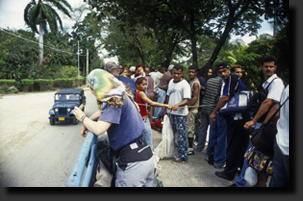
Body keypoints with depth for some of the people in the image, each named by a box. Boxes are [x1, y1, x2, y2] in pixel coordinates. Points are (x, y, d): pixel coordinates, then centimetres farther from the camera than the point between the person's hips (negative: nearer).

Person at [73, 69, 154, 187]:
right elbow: (103, 111, 25)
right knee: (146, 184, 21)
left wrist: (82, 117, -5)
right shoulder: (122, 95, 11)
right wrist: (87, 123, 10)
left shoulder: (116, 101, -17)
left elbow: (98, 129, -24)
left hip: (132, 163, -9)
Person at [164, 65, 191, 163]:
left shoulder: (185, 84, -12)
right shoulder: (171, 82, 11)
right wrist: (165, 109, 19)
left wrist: (178, 105, -37)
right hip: (171, 112, 7)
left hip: (180, 114, -7)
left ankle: (182, 156, 8)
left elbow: (187, 100, -20)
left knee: (181, 136, -2)